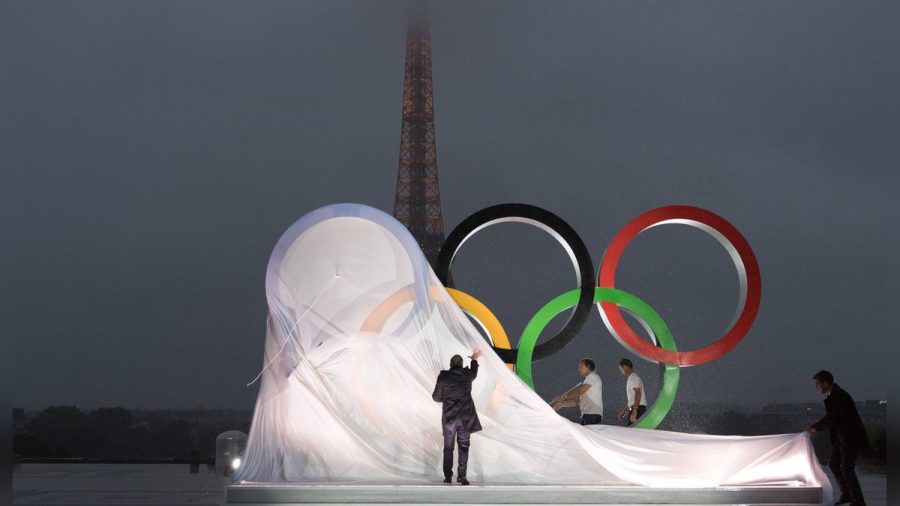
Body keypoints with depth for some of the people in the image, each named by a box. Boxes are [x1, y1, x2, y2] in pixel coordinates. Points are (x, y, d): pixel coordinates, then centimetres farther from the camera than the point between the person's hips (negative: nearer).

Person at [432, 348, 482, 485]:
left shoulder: (443, 377, -8)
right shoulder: (467, 375, -2)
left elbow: (436, 397, -2)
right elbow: (474, 373, 24)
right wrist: (474, 359, 40)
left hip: (449, 416, -1)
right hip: (465, 416, 1)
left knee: (448, 448, 9)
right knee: (463, 446, 8)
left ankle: (448, 477, 10)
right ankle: (461, 475, 0)